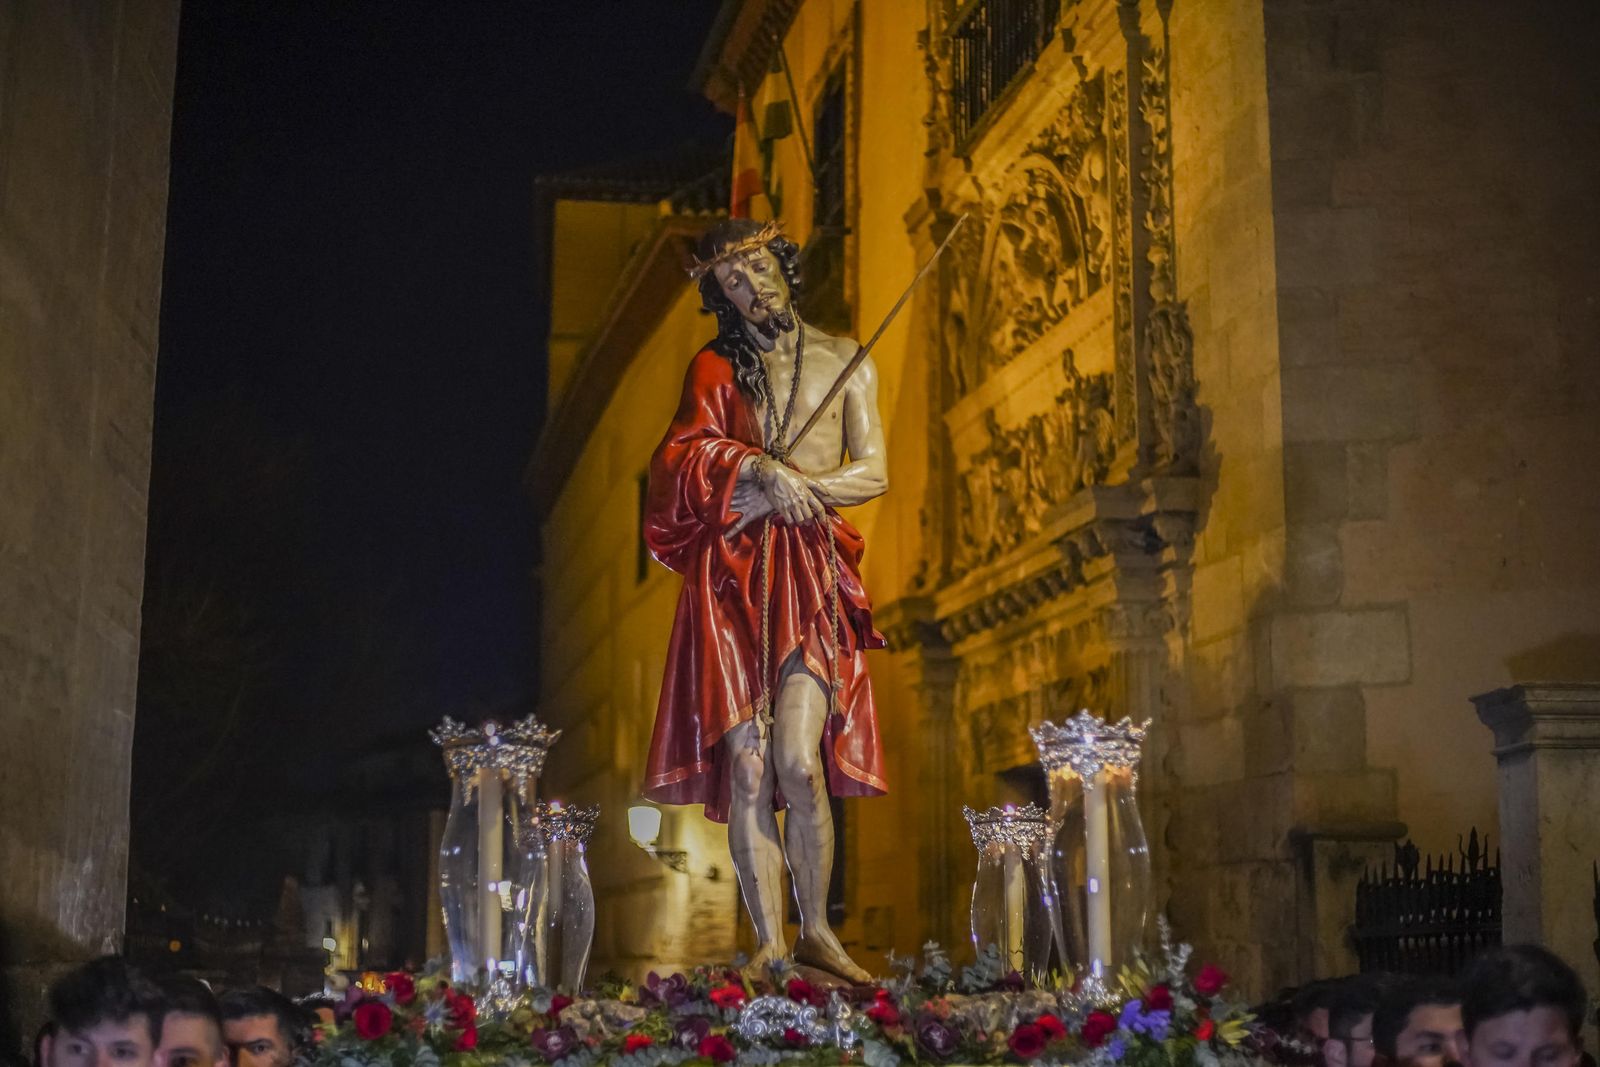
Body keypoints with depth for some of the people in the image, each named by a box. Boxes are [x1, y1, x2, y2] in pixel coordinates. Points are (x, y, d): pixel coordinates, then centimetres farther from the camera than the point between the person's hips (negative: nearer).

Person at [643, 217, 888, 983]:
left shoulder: (844, 360, 15)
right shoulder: (715, 367, 16)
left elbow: (872, 473, 6)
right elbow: (682, 454, 0)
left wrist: (787, 489, -7)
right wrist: (758, 471, -17)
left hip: (813, 575, -1)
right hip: (730, 577, 1)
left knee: (798, 761, -15)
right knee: (746, 766, -8)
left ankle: (815, 929, 1)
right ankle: (769, 943, -5)